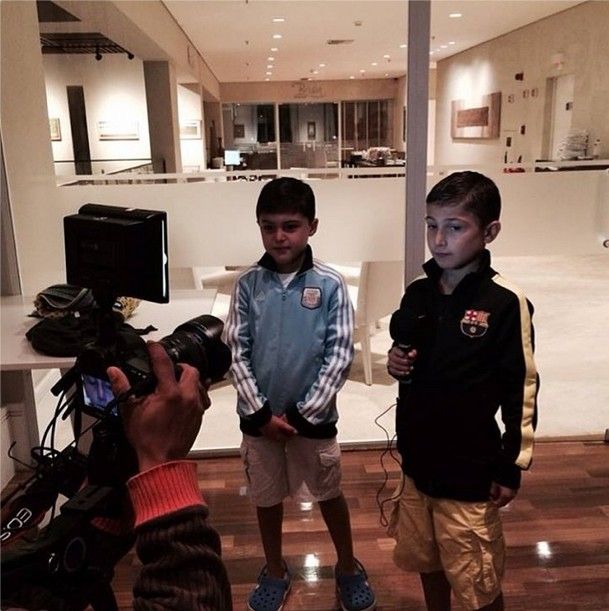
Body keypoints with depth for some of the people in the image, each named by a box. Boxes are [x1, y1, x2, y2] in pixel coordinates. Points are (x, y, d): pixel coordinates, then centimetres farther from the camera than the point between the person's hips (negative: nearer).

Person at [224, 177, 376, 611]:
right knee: (267, 497, 18)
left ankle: (349, 567, 41)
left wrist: (304, 414, -12)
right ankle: (275, 571, 43)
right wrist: (261, 412, -10)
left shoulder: (330, 285, -11)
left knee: (329, 495, 16)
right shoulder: (249, 284, -6)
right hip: (260, 416, 2)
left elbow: (340, 355, -10)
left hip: (313, 416, -1)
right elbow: (236, 351, -4)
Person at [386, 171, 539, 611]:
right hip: (419, 459, 5)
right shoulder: (417, 294, 0)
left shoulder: (506, 303, -16)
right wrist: (395, 362, -9)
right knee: (426, 560, 23)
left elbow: (522, 390, -11)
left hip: (470, 468, -5)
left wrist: (512, 467, -8)